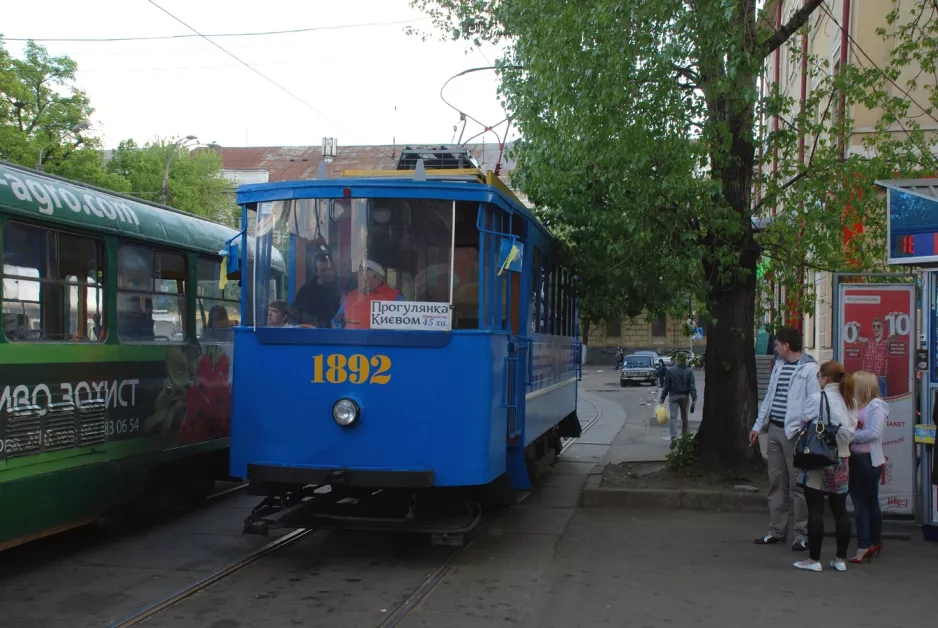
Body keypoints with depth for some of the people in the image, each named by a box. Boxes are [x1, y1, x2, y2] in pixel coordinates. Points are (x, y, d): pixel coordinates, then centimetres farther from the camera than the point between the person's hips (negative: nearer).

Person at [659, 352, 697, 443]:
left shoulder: (670, 371, -5)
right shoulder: (689, 371, -5)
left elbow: (666, 386, -3)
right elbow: (692, 386, -8)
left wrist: (662, 398, 4)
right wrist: (694, 399, -9)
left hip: (674, 396, -1)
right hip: (684, 396, 1)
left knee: (673, 417, -6)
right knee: (684, 417, 17)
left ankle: (674, 437, -22)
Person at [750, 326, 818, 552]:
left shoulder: (810, 368, -9)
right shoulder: (779, 364, 16)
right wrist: (758, 425, 19)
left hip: (795, 433, -8)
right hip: (774, 430, 8)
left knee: (798, 485, -4)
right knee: (776, 483, 11)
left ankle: (802, 535, 3)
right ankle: (777, 531, 19)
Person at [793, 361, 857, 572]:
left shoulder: (816, 399, -12)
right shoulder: (851, 401, 5)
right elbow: (852, 430, 5)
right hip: (842, 459, 6)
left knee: (815, 511, 0)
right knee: (840, 511, 11)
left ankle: (814, 559, 5)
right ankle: (841, 559, 17)